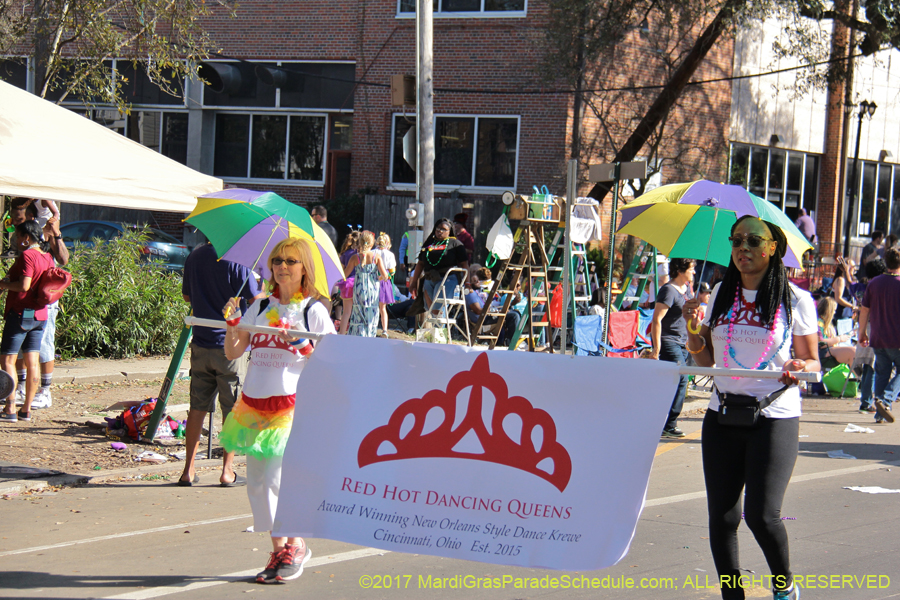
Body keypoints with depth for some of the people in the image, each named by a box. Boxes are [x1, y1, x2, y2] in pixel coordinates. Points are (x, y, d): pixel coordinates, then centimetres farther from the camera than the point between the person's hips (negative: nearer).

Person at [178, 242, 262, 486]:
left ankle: (189, 470, 11)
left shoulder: (195, 256, 5)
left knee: (198, 407, 10)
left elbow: (187, 295, 17)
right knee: (233, 409, 5)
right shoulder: (238, 260, -13)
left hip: (201, 344, 5)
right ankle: (227, 470, 8)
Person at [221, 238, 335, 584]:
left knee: (277, 479, -14)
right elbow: (233, 352, 12)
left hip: (293, 404, -5)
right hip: (255, 403, 5)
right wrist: (232, 323, -3)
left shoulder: (313, 310, 1)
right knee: (257, 483, 5)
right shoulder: (260, 307, 13)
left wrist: (304, 346, -16)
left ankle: (296, 545, 5)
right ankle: (278, 550, 17)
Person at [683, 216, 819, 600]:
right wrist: (693, 330, -4)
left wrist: (800, 368, -16)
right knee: (721, 517, 4)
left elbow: (812, 361, 6)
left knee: (761, 515, -12)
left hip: (775, 418, -4)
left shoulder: (795, 300, 0)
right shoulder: (721, 295, 10)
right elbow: (705, 360, 15)